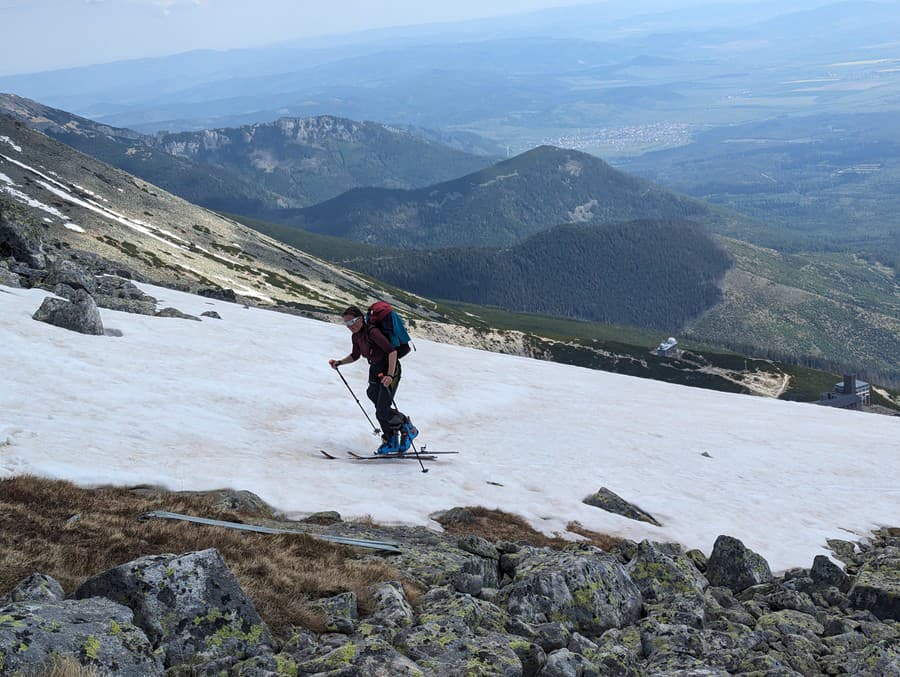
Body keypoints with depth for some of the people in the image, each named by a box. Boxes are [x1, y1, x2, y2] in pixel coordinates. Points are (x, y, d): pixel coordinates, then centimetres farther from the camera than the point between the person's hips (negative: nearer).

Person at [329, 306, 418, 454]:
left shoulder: (372, 332, -24)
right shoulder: (356, 336, 3)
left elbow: (392, 351, -30)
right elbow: (355, 356, 21)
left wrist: (390, 375, -37)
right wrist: (339, 363, 6)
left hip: (390, 369, -8)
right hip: (375, 370, 8)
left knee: (382, 411, -12)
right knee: (380, 410, 7)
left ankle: (407, 427, 11)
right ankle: (391, 442, 18)